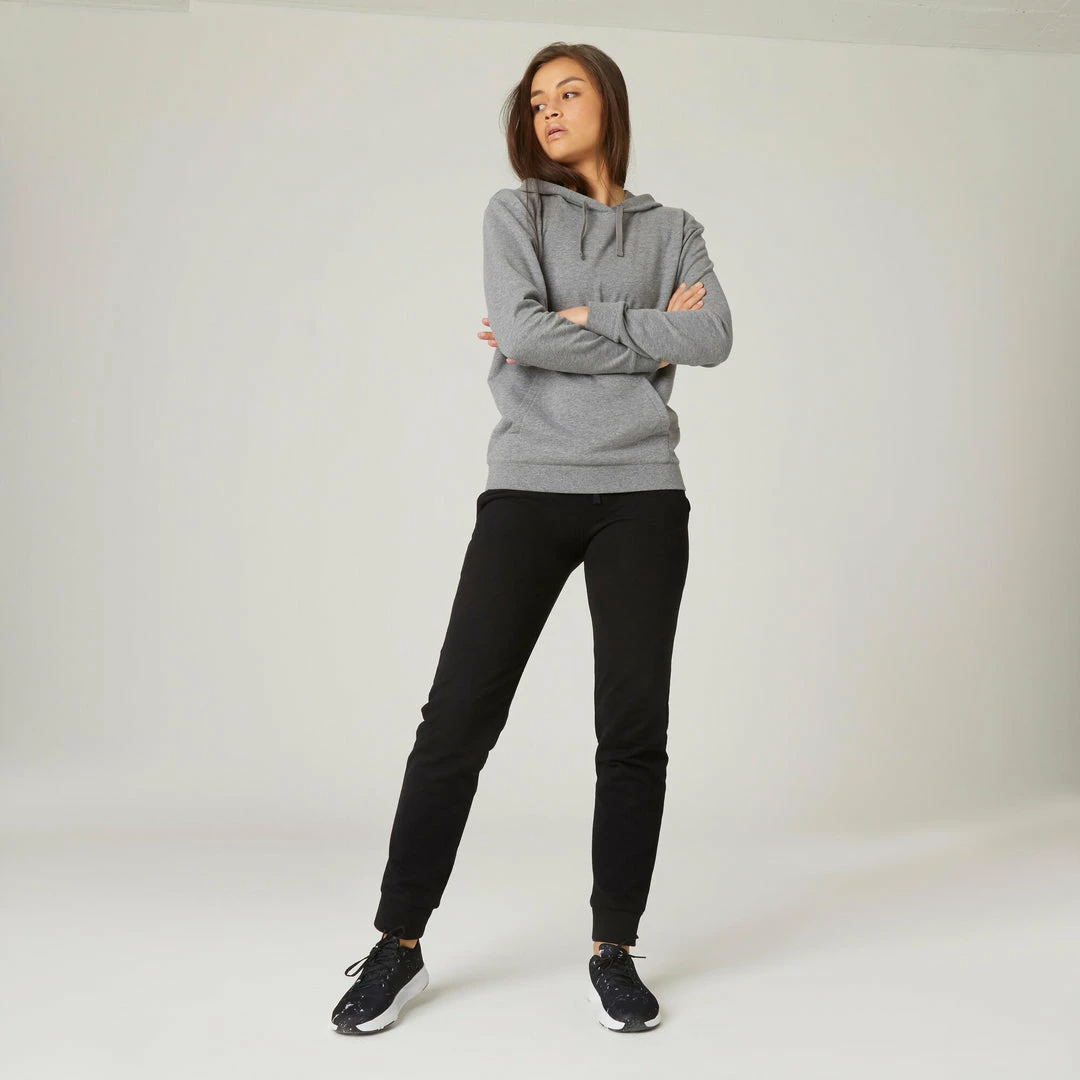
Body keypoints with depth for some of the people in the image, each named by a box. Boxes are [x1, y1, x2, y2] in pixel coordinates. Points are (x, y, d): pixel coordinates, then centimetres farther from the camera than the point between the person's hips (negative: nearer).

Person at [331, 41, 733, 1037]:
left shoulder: (673, 231, 16)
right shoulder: (514, 212, 11)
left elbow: (714, 337, -3)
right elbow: (520, 331, -8)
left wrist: (579, 320, -7)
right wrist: (648, 338, -3)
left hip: (642, 495, 2)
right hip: (527, 488, -1)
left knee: (634, 729, 1)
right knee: (457, 719, -3)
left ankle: (614, 949, 15)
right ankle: (399, 945, 9)